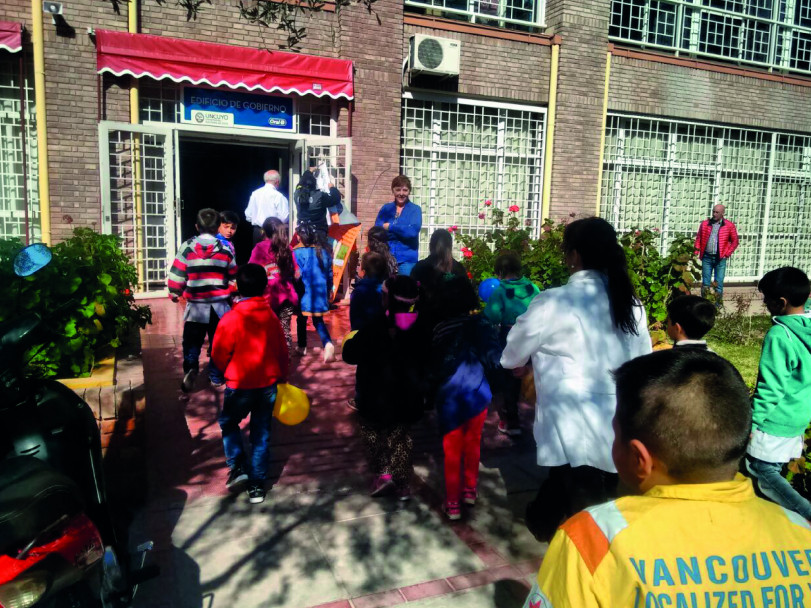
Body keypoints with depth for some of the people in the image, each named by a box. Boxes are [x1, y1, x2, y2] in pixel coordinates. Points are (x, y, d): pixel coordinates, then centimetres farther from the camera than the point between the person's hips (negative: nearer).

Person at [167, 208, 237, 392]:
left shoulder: (187, 247, -4)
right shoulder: (225, 249, 1)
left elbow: (176, 274, -2)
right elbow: (233, 278, 9)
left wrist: (174, 294, 14)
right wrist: (231, 294, 27)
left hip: (196, 305, -1)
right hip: (220, 305, 1)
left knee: (192, 341, 9)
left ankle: (190, 367, -15)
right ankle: (216, 377, 20)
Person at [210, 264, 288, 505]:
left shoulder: (231, 319, -15)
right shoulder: (271, 316, -2)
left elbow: (219, 355, -9)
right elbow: (282, 351, 5)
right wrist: (281, 376, 20)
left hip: (240, 385, -3)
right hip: (268, 383, 4)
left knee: (228, 423, 22)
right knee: (261, 433, 12)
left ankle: (238, 466, 10)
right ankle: (257, 485, 18)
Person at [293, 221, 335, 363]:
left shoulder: (297, 253, -11)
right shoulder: (324, 253, 3)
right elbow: (330, 275, 10)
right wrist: (328, 292, 22)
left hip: (304, 293, -3)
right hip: (320, 293, 4)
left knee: (302, 320, 14)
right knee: (318, 320, 11)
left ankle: (302, 347, 27)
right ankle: (328, 343, -12)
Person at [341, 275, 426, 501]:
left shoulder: (378, 327, -24)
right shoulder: (419, 327, -8)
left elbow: (350, 355, -17)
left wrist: (351, 341, 3)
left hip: (377, 394, -4)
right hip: (407, 395, 5)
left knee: (372, 431, 19)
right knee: (400, 435, 20)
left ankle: (383, 473, 9)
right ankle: (402, 483, 24)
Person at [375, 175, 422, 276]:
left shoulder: (415, 209, 2)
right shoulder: (386, 209, 9)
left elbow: (413, 231, -13)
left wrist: (390, 227, -8)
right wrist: (404, 230, -12)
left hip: (407, 259, -2)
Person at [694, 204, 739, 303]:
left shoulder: (729, 226, 0)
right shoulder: (705, 224, 6)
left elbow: (735, 241, 5)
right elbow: (698, 239, 9)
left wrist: (727, 254, -3)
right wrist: (696, 252, -1)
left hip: (720, 258, -2)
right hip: (707, 257, 2)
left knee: (719, 283, 2)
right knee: (705, 282, 6)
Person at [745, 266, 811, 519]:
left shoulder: (779, 335, -23)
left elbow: (771, 387, -21)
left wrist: (753, 421, -13)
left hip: (776, 420, -8)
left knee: (763, 470, 2)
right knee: (774, 469, 20)